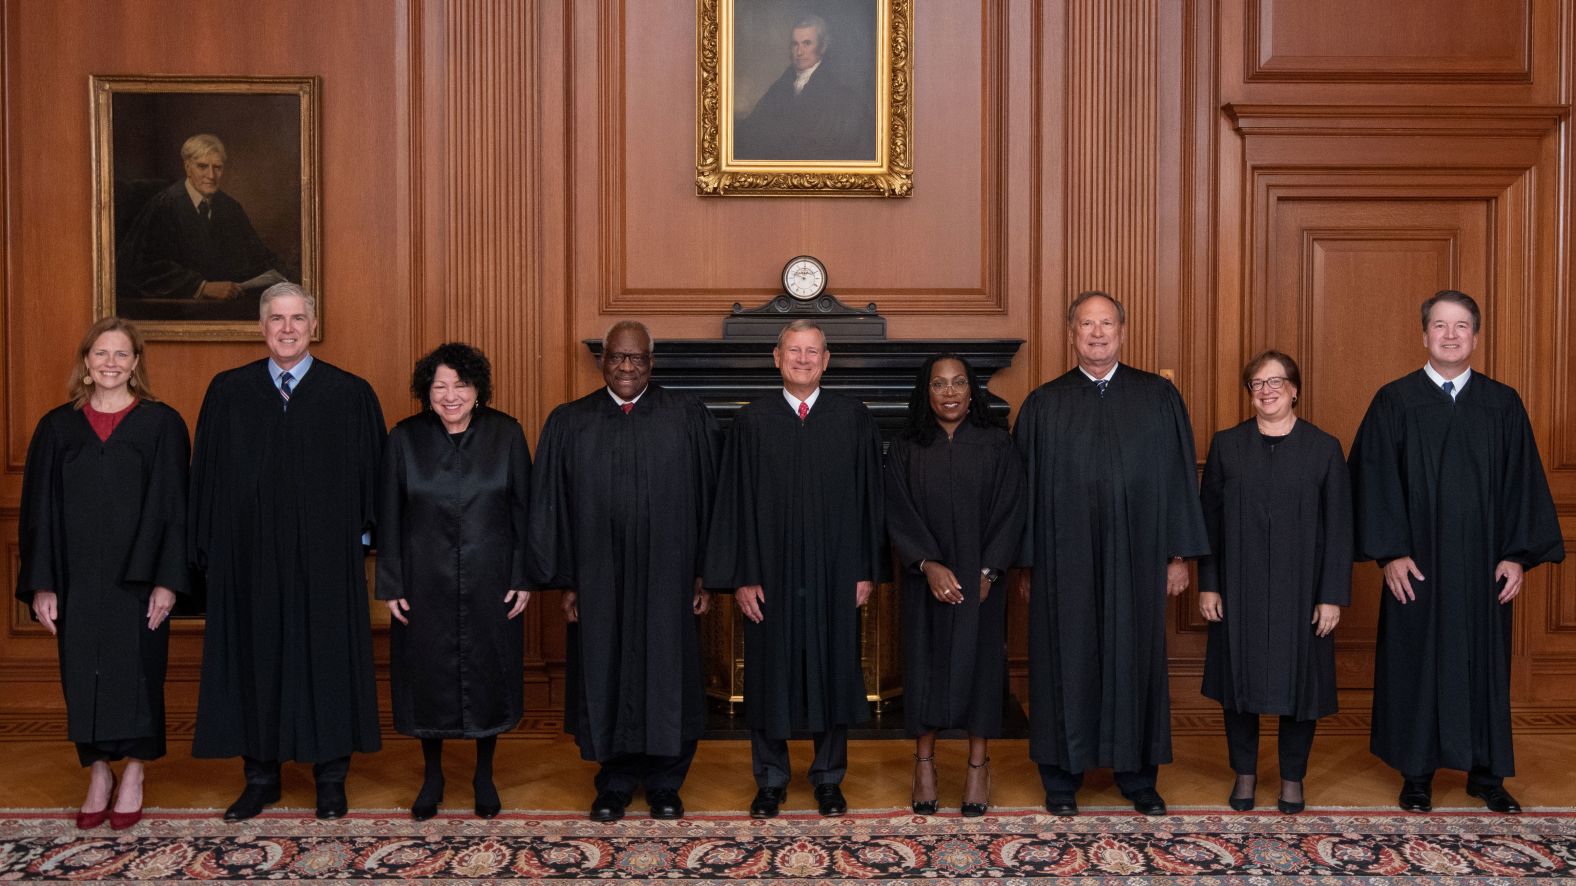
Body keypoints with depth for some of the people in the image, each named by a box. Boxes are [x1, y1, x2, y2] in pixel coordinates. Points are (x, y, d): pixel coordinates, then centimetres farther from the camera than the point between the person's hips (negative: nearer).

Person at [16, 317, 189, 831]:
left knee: (136, 670, 3)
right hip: (77, 577, 2)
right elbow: (40, 510, 5)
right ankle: (98, 774, 22)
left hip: (137, 577, -2)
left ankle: (134, 774, 19)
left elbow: (172, 506, -4)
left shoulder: (162, 424, -1)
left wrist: (167, 580, -10)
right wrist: (41, 584, -2)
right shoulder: (58, 427, 6)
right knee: (84, 676, 7)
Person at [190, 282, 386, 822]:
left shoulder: (351, 396, 0)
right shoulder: (227, 393, 5)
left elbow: (371, 473, 2)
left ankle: (331, 776, 19)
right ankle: (261, 776, 23)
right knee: (256, 659, 8)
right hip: (251, 557, 2)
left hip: (326, 558, -1)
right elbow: (207, 475, 6)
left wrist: (361, 537, -4)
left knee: (327, 658, 6)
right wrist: (210, 550, 2)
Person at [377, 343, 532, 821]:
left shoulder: (506, 435, -4)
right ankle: (432, 776, 30)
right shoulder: (405, 439, -3)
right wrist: (390, 585, -2)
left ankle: (484, 775, 29)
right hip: (425, 583, 0)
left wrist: (523, 577, -5)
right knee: (429, 678, 10)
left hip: (490, 582, 0)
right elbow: (389, 519, 0)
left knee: (488, 674, 10)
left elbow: (522, 511, -2)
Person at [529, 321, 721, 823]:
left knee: (668, 677, 7)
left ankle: (665, 783, 23)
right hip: (599, 579, 1)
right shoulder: (569, 423, 4)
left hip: (667, 577, -1)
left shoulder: (688, 418, 1)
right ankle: (616, 782, 25)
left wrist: (705, 574, -2)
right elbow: (552, 505, 5)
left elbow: (707, 498, 1)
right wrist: (565, 581, 1)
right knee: (607, 677, 9)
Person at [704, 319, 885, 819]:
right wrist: (741, 576, -5)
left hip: (835, 573, 1)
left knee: (833, 670, 9)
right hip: (771, 572, 0)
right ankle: (770, 781, 23)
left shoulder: (853, 419, 2)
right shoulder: (751, 422, 1)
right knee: (771, 674, 7)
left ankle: (829, 778, 25)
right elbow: (735, 501, -1)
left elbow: (868, 496, 3)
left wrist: (867, 570, -1)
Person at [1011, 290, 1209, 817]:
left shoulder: (1158, 398, 4)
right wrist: (1026, 564, 0)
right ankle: (1062, 778, 18)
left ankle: (1138, 777, 23)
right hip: (1064, 561, 0)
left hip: (1137, 559, 1)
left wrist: (1179, 554, 0)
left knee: (1136, 659, 8)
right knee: (1066, 661, 5)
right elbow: (1027, 487, 3)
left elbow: (1178, 477, 4)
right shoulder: (1043, 406, 3)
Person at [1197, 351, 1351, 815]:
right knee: (1239, 678, 7)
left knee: (1298, 680, 7)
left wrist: (1333, 596, -7)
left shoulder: (1324, 448, -1)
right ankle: (1245, 772, 23)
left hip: (1300, 590, -1)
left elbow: (1339, 527, -2)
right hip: (1239, 588, 1)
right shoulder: (1226, 445, 2)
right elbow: (1208, 519, 2)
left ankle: (1293, 778, 24)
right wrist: (1208, 585, -3)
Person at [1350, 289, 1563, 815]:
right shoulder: (1394, 402, -2)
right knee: (1417, 662, 5)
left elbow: (1523, 483, 3)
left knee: (1484, 662, 10)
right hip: (1417, 565, -2)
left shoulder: (1503, 405, 4)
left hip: (1483, 565, 2)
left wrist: (1518, 554, -5)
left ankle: (1486, 772, 23)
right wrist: (1390, 553, -13)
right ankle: (1417, 772, 17)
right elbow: (1375, 481, -6)